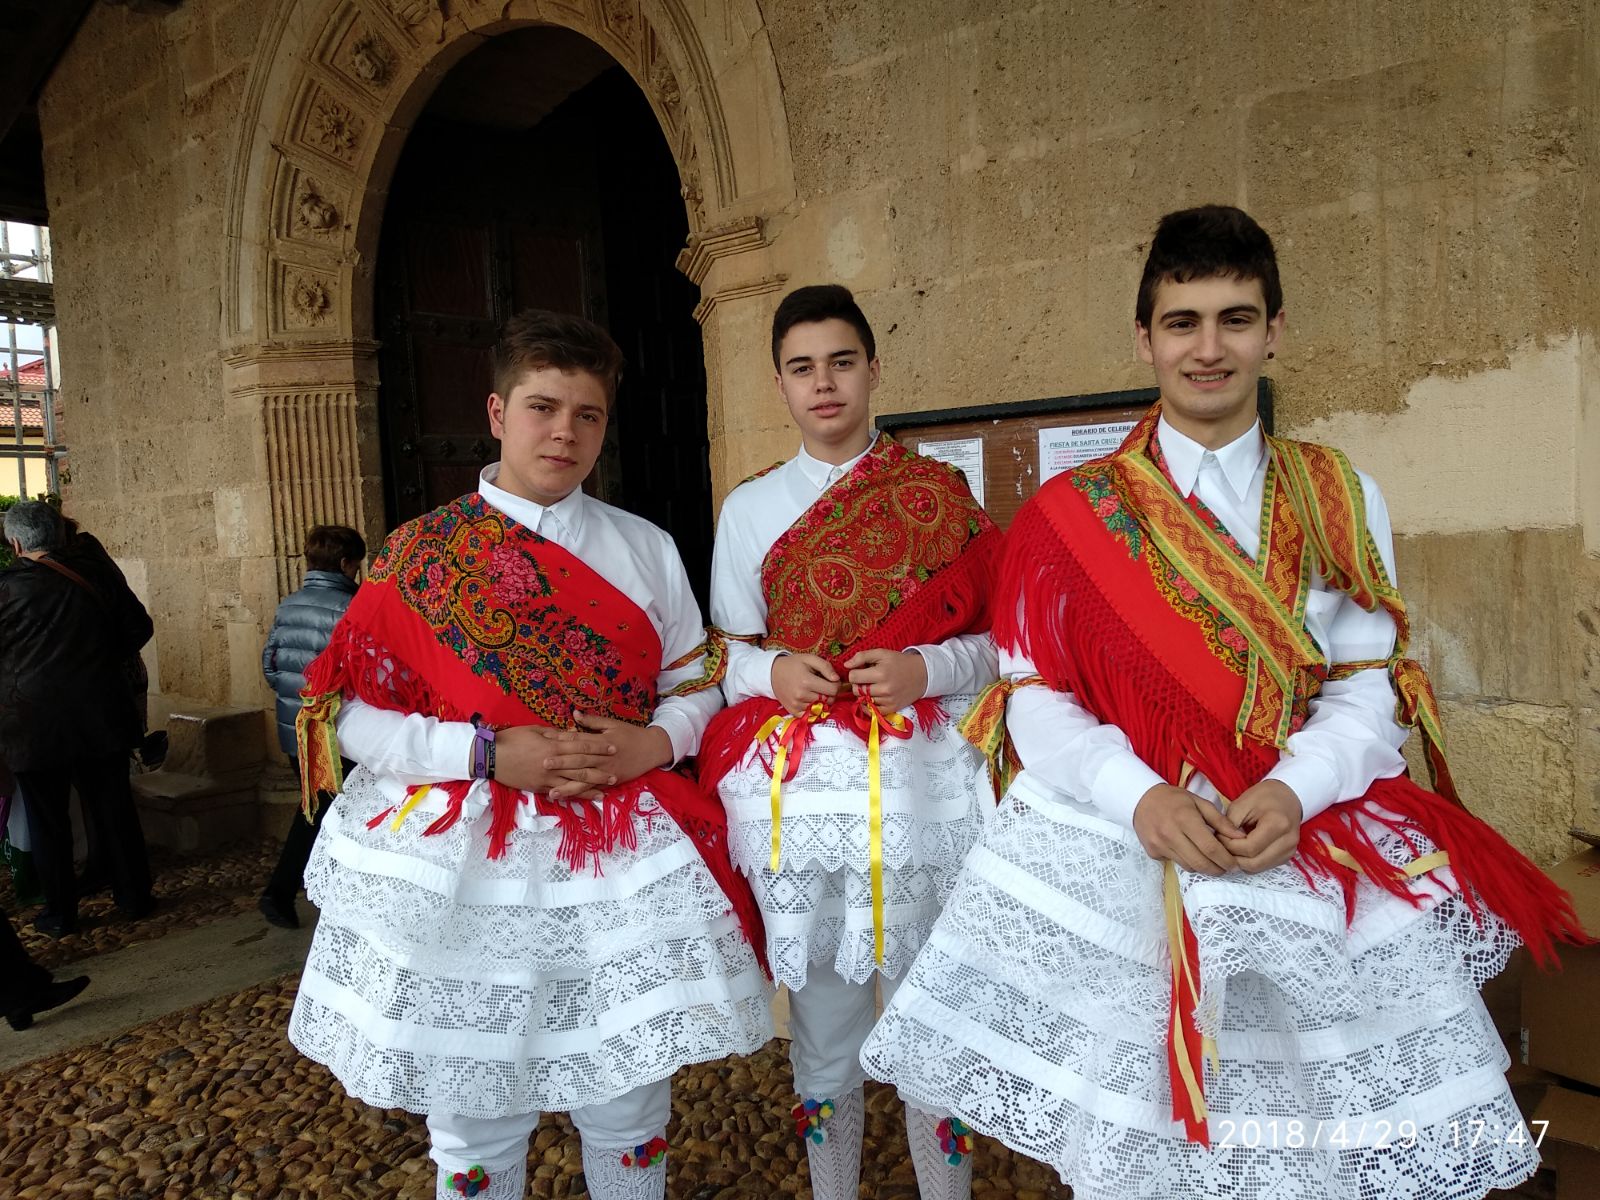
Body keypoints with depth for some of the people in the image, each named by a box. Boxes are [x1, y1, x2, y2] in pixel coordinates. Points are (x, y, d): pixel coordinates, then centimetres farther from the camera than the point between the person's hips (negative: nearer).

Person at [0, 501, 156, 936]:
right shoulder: (97, 571, -3)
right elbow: (139, 627, 4)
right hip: (101, 716, 3)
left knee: (47, 819, 10)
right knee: (113, 808, 12)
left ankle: (60, 912, 18)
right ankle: (134, 894, 20)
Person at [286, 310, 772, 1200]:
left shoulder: (647, 549, 6)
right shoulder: (421, 554, -1)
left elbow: (699, 685, 9)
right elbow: (352, 715, -4)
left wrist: (651, 742, -11)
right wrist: (487, 753, -16)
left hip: (626, 867, 2)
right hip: (468, 871, -1)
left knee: (631, 1123, 14)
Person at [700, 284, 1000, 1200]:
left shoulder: (941, 494, 4)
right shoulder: (750, 508, 8)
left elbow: (994, 641, 4)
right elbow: (731, 653, 9)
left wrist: (925, 669, -15)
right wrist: (774, 671, -12)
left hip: (922, 782, -1)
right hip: (799, 788, 1)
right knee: (823, 1015, 13)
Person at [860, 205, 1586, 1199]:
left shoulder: (1344, 501, 6)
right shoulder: (1072, 513, 1)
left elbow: (1369, 687, 2)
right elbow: (1037, 693, -2)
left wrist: (1295, 791, -17)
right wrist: (1140, 797, -18)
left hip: (1309, 846, 2)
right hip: (1117, 849, -1)